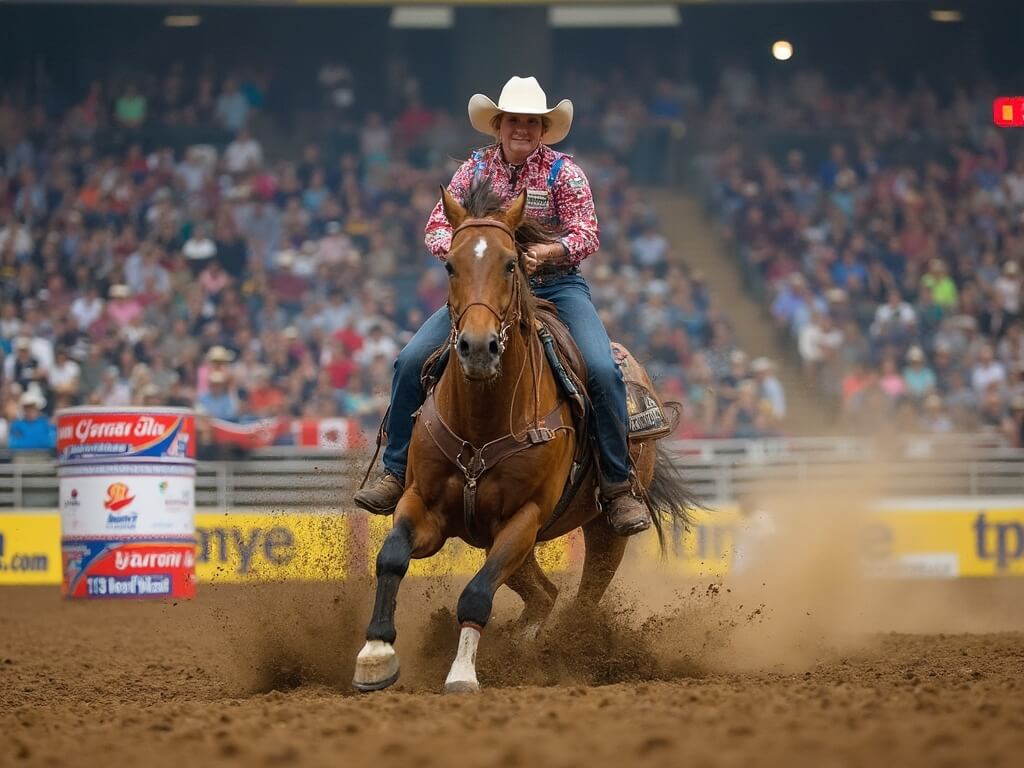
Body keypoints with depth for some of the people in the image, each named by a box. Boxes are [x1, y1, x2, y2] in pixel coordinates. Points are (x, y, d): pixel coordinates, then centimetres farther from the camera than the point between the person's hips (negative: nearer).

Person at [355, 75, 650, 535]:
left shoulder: (563, 173, -2)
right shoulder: (475, 170, 5)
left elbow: (586, 235, -11)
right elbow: (436, 227, 2)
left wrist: (550, 252, -32)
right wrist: (457, 247, -23)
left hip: (556, 286, -2)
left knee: (603, 371, -25)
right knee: (411, 361, -14)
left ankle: (618, 486, -12)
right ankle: (396, 474, -2)